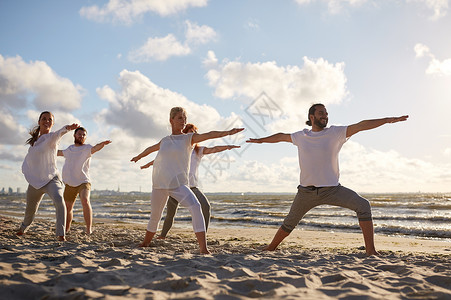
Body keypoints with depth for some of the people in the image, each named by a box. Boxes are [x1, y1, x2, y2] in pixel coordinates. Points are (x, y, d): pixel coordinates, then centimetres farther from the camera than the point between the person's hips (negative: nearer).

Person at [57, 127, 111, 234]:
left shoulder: (87, 148, -2)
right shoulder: (69, 149, 14)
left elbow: (95, 148, -26)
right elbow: (58, 152, 35)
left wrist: (102, 144, -47)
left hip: (83, 181, -5)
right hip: (69, 183, 5)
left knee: (85, 201, -28)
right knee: (67, 207, 13)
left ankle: (89, 229, -28)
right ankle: (66, 229, 35)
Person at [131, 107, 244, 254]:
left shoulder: (189, 138, 3)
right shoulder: (164, 141, 13)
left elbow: (209, 135, -15)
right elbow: (150, 149, 34)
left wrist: (227, 132, -30)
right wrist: (138, 156, 51)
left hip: (178, 184, -3)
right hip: (159, 184, 3)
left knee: (195, 206, -25)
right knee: (155, 216, 11)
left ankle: (203, 248, -29)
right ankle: (145, 243, 37)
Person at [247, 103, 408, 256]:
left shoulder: (335, 132, 0)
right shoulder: (301, 136, 6)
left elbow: (361, 126, -7)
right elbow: (281, 136, 23)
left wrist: (388, 120, -14)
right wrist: (261, 140, 34)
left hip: (332, 189, -1)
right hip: (306, 191, 1)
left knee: (363, 206, -19)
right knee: (290, 222, 12)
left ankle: (370, 250, -13)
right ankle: (270, 248, 34)